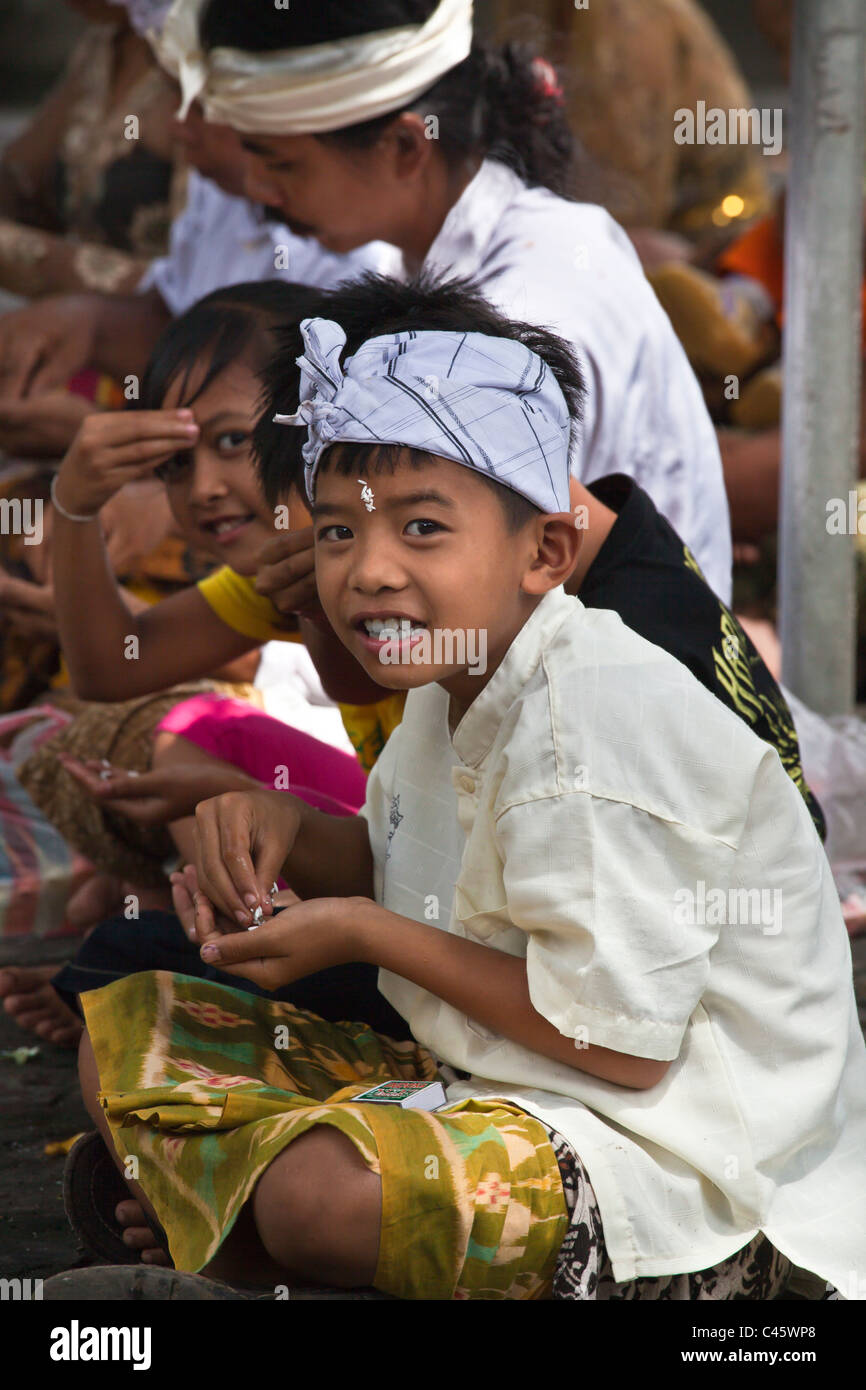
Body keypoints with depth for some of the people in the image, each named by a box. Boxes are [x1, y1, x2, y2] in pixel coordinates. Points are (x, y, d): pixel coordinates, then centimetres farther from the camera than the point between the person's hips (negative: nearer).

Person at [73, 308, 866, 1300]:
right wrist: (286, 831, -1)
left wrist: (368, 936, -16)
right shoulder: (456, 679, 5)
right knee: (125, 1043, 7)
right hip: (494, 1085, 10)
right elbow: (407, 870, 22)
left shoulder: (592, 727, -23)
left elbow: (623, 1043, -24)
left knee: (324, 1192, -36)